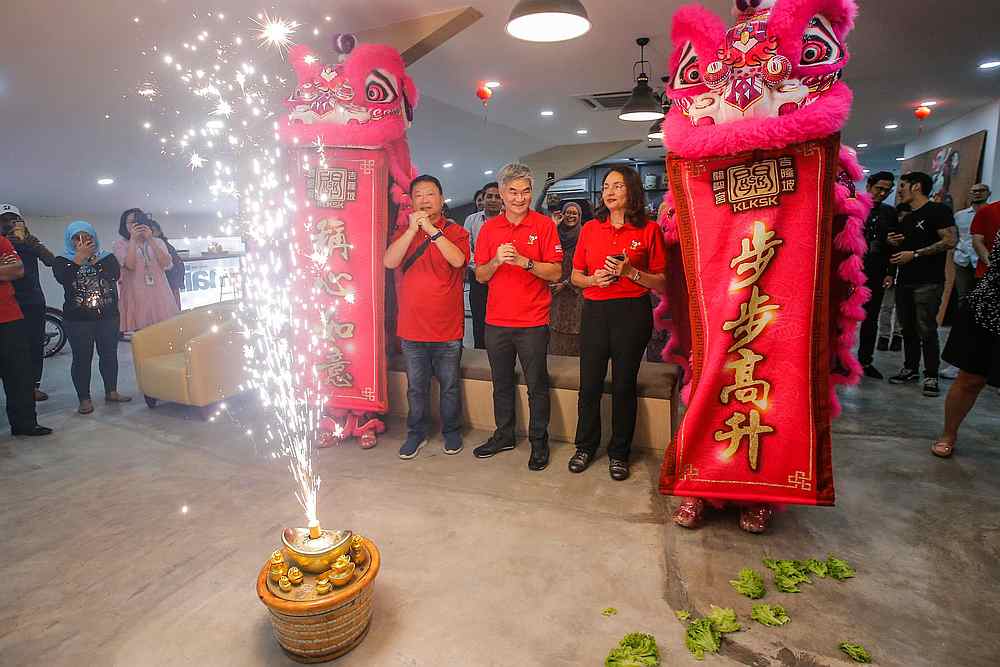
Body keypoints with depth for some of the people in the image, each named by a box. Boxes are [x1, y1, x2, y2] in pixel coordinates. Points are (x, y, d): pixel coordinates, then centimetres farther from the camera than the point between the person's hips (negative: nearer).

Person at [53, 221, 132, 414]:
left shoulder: (107, 257, 8)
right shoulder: (62, 261, 5)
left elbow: (115, 275, -11)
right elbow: (62, 278, -16)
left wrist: (92, 258, -14)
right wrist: (80, 257, -19)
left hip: (108, 317, 2)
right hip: (77, 320, -2)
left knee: (109, 355, 8)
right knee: (82, 359, 0)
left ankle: (111, 392, 20)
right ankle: (84, 399, 7)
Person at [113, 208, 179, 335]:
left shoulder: (157, 242, 13)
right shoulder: (120, 244, 6)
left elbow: (166, 264, -5)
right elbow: (130, 266, -12)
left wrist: (150, 240, -8)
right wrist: (133, 239, -12)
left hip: (159, 295, 2)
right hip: (137, 296, -2)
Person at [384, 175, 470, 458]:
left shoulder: (456, 231, 1)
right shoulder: (404, 232, 8)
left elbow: (458, 260, -20)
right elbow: (389, 262, -9)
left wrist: (432, 229, -21)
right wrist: (413, 229, -15)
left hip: (447, 328, -2)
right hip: (411, 327, 2)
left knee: (450, 386, 11)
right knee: (416, 387, 13)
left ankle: (451, 431, 29)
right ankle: (416, 433, 29)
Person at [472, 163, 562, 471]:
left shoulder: (544, 225, -3)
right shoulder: (489, 228, 7)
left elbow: (555, 273, -9)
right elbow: (480, 275, 5)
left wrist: (524, 261, -22)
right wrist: (496, 261, -15)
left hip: (532, 321, -4)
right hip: (496, 320, 4)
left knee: (537, 385, 5)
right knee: (501, 383, 16)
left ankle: (539, 442, 20)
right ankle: (504, 435, 33)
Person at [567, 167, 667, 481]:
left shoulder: (649, 230, 0)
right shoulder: (590, 228, 8)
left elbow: (661, 283, 0)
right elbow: (575, 276, 12)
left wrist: (630, 271, -15)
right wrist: (594, 279, -9)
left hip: (633, 312, -2)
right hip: (595, 311, 2)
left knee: (624, 385, 5)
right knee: (589, 384, 6)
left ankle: (619, 452, 22)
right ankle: (586, 447, 25)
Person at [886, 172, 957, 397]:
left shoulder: (938, 210, -5)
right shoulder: (906, 218, 20)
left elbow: (950, 241, -15)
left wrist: (915, 254, -16)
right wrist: (894, 242, 8)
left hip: (928, 283, -8)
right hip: (904, 281, 8)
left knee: (927, 330, -7)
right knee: (908, 329, 12)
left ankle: (931, 376, 0)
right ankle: (911, 369, 21)